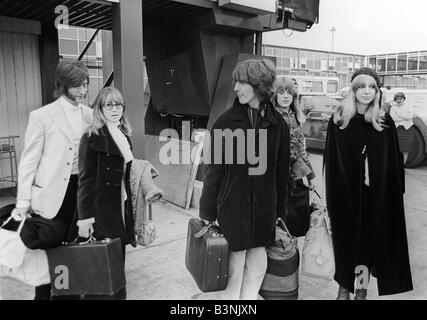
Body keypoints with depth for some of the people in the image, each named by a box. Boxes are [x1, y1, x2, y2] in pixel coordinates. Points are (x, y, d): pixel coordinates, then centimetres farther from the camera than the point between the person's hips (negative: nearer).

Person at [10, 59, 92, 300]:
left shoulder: (89, 115, 6)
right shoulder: (42, 116, -6)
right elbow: (29, 161, -5)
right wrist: (23, 201, -9)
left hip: (81, 190, 4)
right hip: (52, 194, -3)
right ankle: (43, 294, 27)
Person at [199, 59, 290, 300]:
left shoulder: (278, 124, 1)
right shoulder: (225, 122, -5)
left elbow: (282, 171, 6)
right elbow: (214, 170, -4)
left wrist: (280, 212, 8)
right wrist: (207, 214, -2)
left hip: (264, 211, 2)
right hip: (231, 207, -2)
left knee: (256, 271, 11)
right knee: (234, 275, 7)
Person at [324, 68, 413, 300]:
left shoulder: (385, 122, 1)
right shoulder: (338, 120, -1)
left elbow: (394, 161, 2)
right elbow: (330, 159, -1)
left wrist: (395, 192, -3)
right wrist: (331, 192, -6)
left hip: (374, 194, 1)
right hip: (344, 192, 0)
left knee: (369, 237, 9)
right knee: (344, 239, 10)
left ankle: (361, 290, 28)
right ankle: (344, 289, 29)